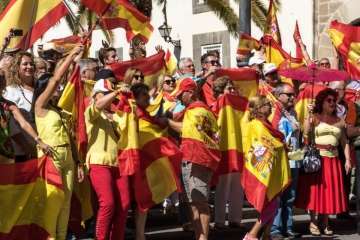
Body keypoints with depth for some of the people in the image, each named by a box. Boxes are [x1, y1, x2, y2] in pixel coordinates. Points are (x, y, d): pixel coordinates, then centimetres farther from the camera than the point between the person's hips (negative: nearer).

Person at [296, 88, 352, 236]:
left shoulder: (339, 121, 14)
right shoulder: (313, 118, 2)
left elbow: (345, 142, 13)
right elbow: (305, 138, -8)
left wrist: (347, 160, 6)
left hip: (333, 160, 4)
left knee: (330, 190, 4)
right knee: (314, 189, -2)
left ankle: (324, 222, 15)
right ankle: (313, 222, 8)